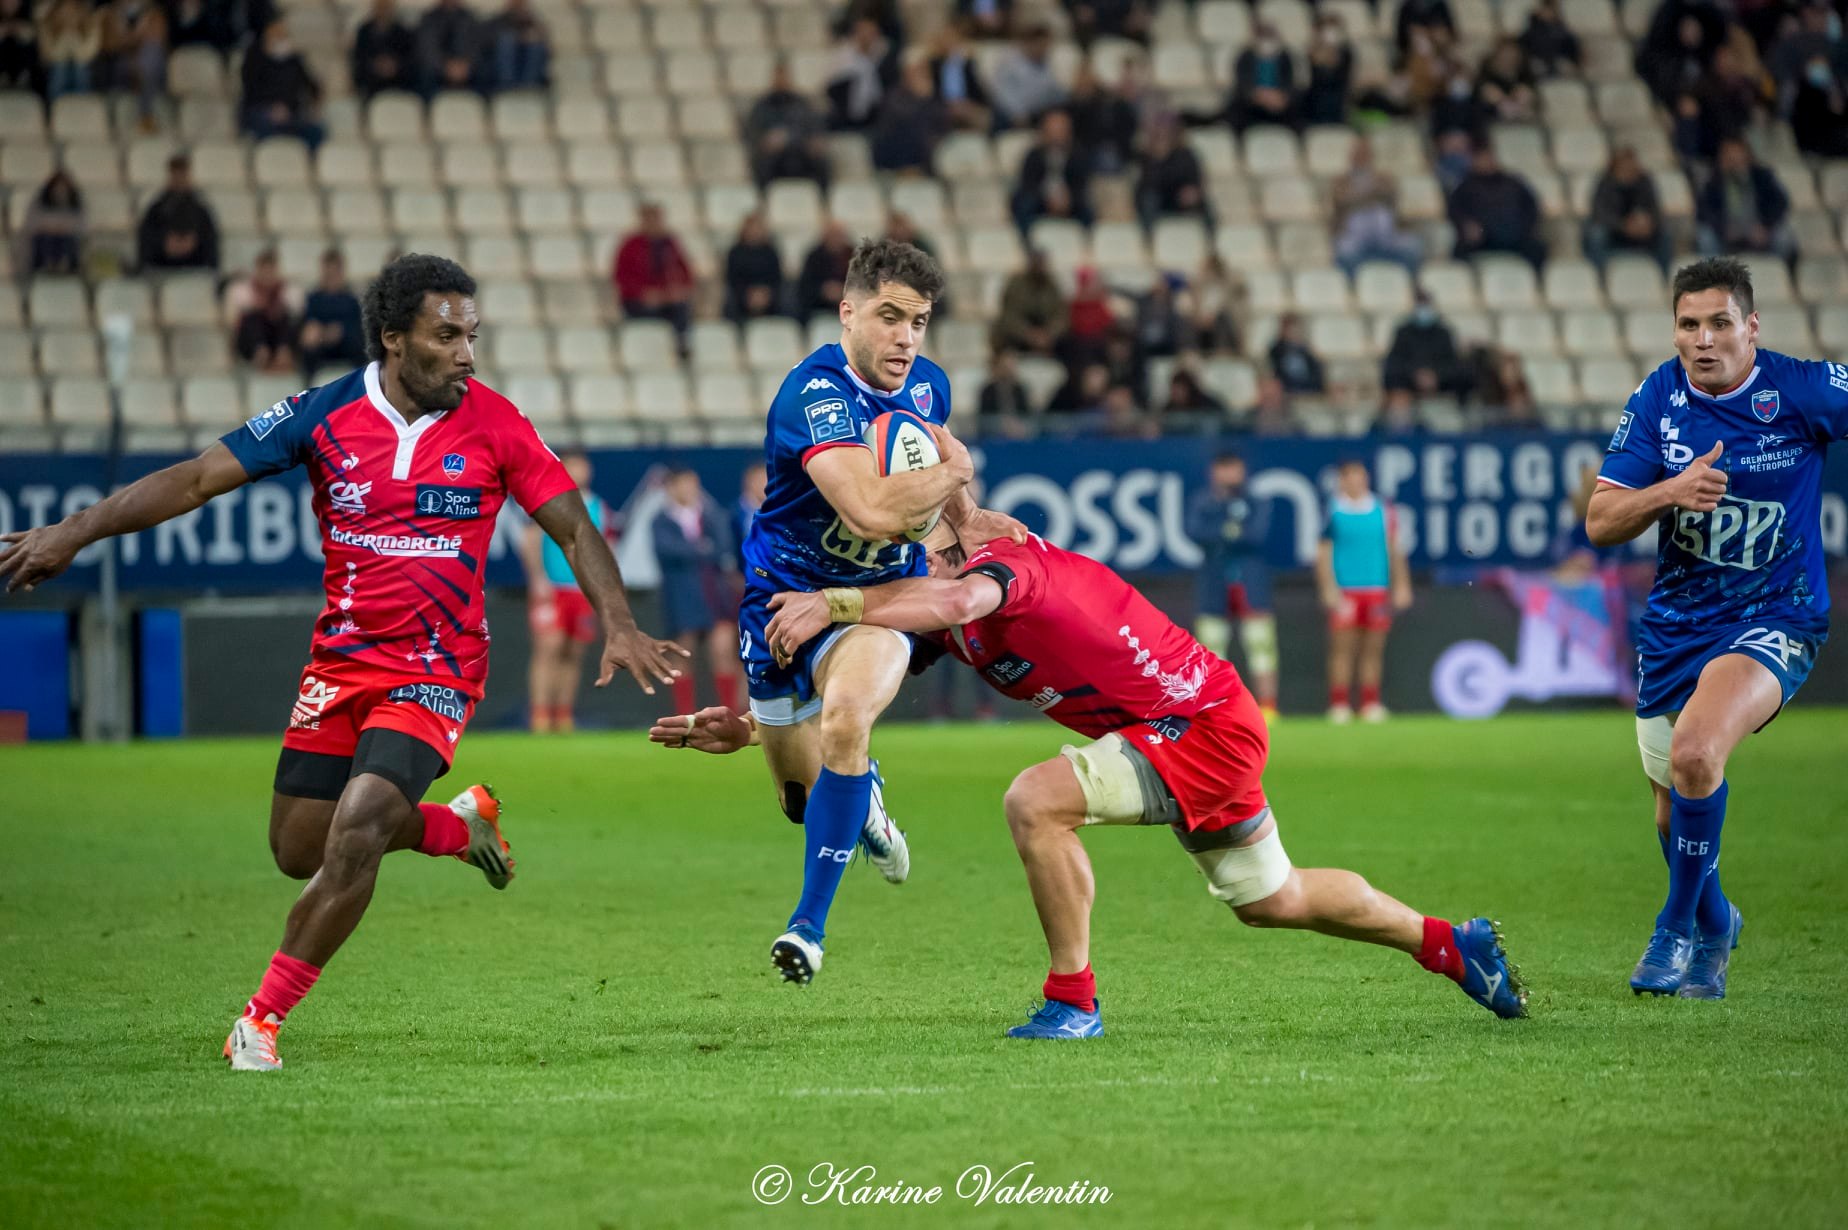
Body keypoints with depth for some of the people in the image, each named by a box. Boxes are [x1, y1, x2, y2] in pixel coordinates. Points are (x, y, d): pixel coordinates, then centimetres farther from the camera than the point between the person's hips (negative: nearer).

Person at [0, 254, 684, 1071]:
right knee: (299, 849, 8)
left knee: (355, 833, -21)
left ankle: (262, 1019, -8)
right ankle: (460, 827, 34)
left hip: (437, 668, -3)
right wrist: (73, 533, -11)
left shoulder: (493, 423, -7)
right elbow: (199, 479, -5)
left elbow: (573, 527, -2)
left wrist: (618, 626, -16)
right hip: (340, 659, 3)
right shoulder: (325, 415, -6)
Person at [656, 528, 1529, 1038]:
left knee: (1035, 802, -25)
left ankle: (1072, 1000, -13)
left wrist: (833, 606, -47)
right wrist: (745, 729, -4)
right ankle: (1453, 945, 40)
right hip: (1209, 730, 11)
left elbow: (951, 601, -48)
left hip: (1209, 723, -11)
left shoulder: (1008, 562, -23)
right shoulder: (925, 612, 3)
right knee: (1272, 902, 23)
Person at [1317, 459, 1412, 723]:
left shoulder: (1382, 511, 8)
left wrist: (1401, 585, 8)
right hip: (1344, 590, -3)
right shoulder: (1333, 511, 1)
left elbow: (1394, 550, 13)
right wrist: (1329, 588, -7)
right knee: (1343, 649, -5)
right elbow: (1323, 553, 1)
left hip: (1377, 589, 3)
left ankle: (1371, 704, 8)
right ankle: (1339, 705, -2)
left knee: (1373, 649, 4)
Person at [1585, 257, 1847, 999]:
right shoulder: (1658, 399, -6)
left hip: (1775, 620, -4)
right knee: (1674, 806, 12)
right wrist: (1669, 492, -26)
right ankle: (1714, 924, 44)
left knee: (1695, 752, -29)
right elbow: (1599, 523, -8)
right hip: (1676, 623, 4)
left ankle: (1677, 931, -11)